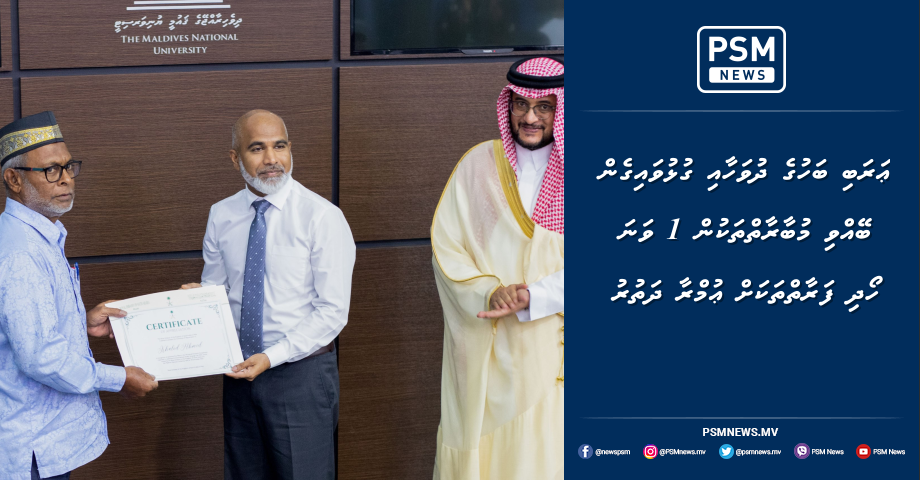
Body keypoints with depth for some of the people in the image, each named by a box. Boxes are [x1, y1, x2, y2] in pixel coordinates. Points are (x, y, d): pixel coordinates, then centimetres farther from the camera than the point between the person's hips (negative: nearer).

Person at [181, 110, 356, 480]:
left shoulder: (322, 217, -12)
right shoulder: (221, 217, 4)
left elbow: (332, 311, -14)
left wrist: (271, 357, -19)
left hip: (301, 372, -4)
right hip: (241, 371, 5)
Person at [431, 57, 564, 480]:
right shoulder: (478, 165, 3)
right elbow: (445, 247, 0)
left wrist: (531, 298, -16)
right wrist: (488, 292, -16)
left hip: (547, 348, -1)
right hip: (482, 349, 1)